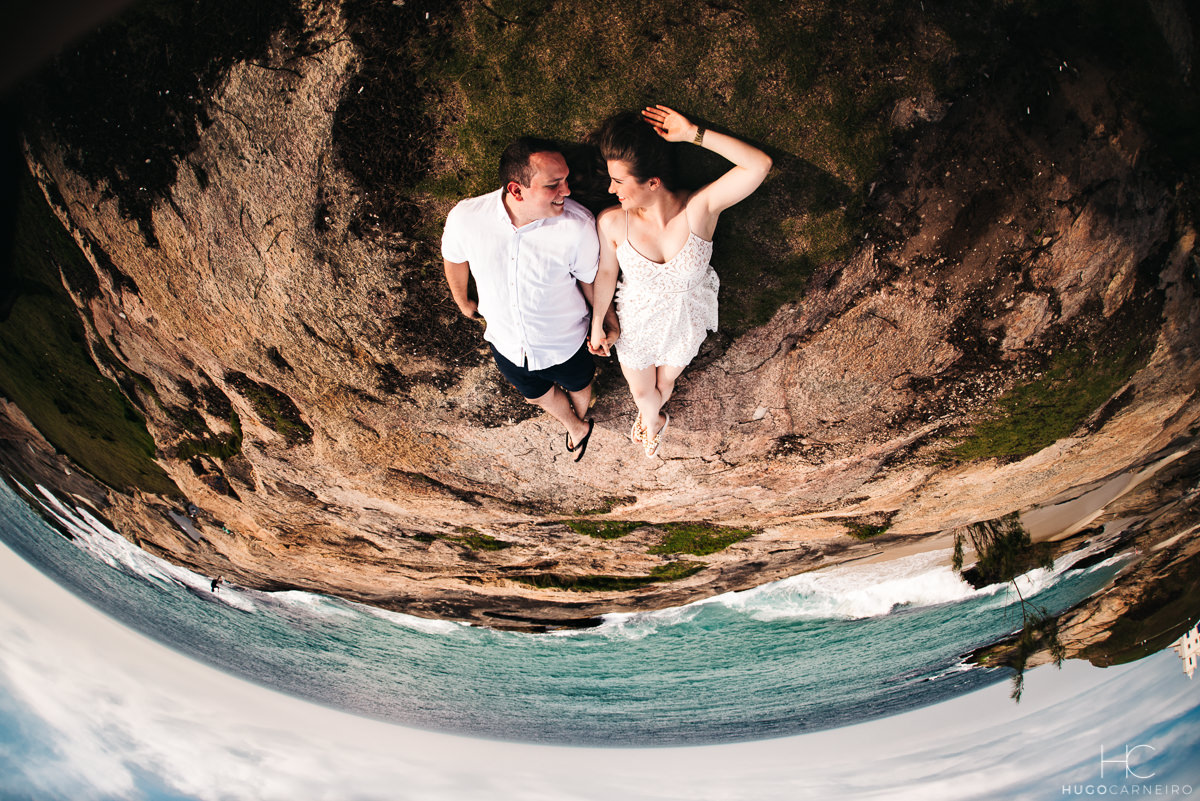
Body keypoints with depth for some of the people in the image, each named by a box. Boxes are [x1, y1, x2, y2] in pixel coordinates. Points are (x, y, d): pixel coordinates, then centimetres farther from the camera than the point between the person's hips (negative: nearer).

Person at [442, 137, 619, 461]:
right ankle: (575, 428, 67)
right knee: (537, 394, 31)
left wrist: (605, 319, -1)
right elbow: (454, 260, -6)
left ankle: (581, 419, 71)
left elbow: (590, 277, -13)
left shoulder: (578, 224, -35)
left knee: (578, 385, 32)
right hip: (507, 344, 2)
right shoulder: (465, 218, -30)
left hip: (564, 345, -1)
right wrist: (463, 302, 11)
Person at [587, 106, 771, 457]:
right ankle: (653, 419, 67)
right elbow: (606, 273, -9)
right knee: (642, 392, 27)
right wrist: (596, 326, 3)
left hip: (686, 326, 0)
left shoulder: (700, 207, -32)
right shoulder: (612, 222, -29)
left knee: (666, 381, 32)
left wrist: (694, 134, -44)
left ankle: (649, 418, 70)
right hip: (636, 329, 0)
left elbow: (760, 165, -45)